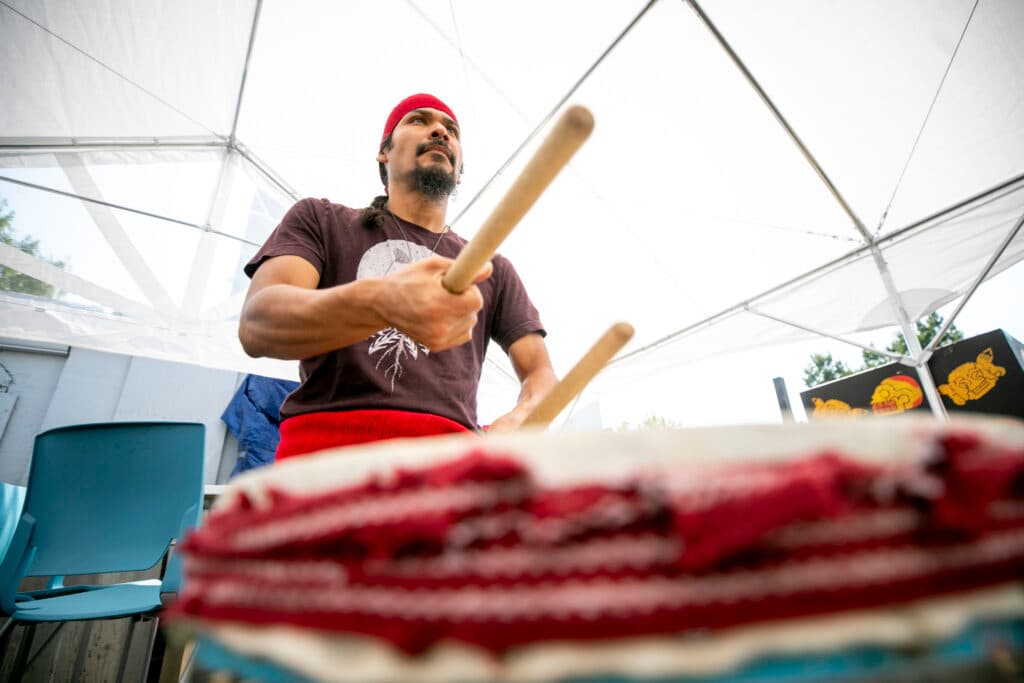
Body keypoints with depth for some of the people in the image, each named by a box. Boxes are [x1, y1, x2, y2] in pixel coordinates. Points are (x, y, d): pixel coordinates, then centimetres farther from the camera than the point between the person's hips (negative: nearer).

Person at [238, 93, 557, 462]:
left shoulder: (493, 269, 13)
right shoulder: (319, 219, 9)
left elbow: (541, 373, 8)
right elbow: (257, 324, -8)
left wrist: (516, 423, -16)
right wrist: (380, 301, -29)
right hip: (326, 443, 1)